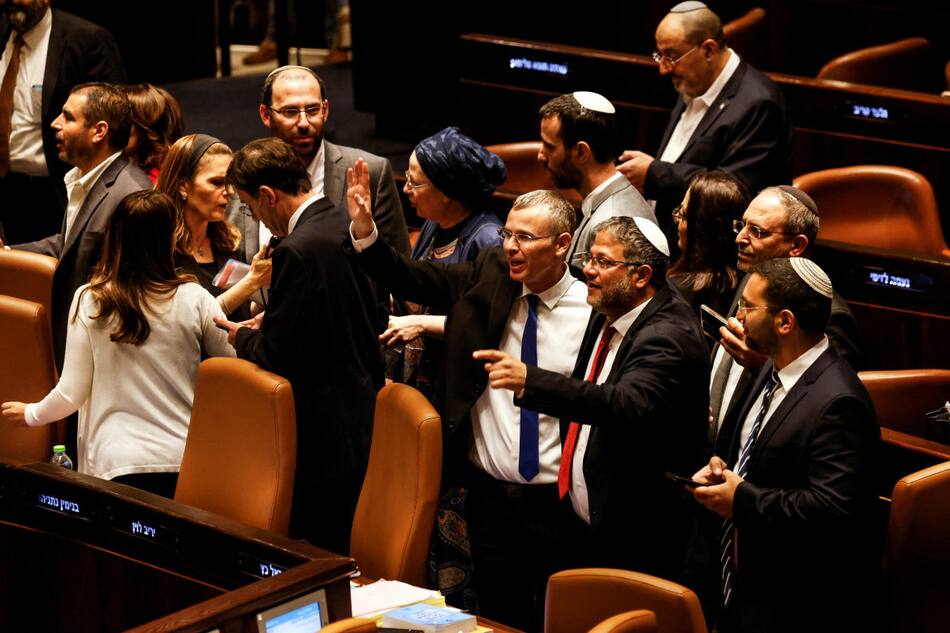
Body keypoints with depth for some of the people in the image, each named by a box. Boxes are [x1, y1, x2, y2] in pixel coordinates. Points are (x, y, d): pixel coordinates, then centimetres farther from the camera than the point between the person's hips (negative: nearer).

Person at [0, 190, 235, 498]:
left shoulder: (89, 301, -3)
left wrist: (31, 414, 22)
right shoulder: (194, 300, -4)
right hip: (185, 461, 0)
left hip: (116, 464, 0)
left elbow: (72, 393, 2)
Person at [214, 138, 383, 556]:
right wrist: (269, 325, 16)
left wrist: (243, 338, 3)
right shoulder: (347, 229, 5)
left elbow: (274, 357, -20)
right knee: (346, 551, 18)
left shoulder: (298, 251, -22)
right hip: (363, 420, 9)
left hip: (323, 437, -9)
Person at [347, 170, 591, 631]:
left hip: (558, 503, -4)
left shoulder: (594, 309, -11)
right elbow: (410, 278, -4)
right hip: (489, 494, 4)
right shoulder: (488, 276, 1)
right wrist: (364, 229, -17)